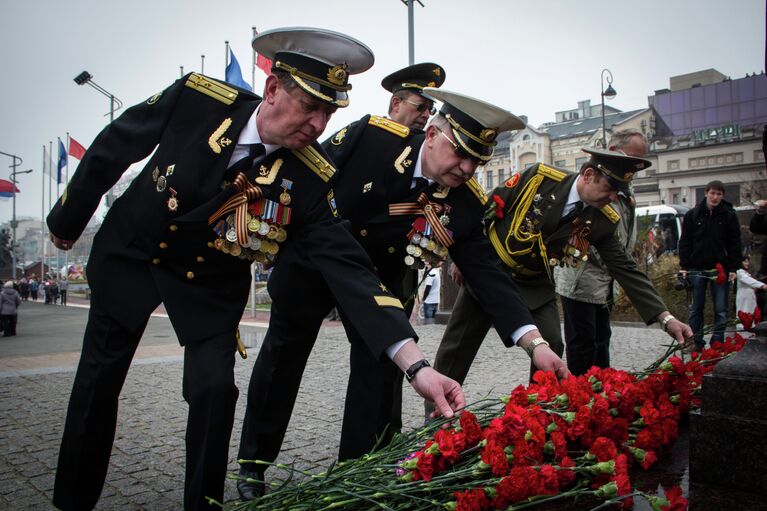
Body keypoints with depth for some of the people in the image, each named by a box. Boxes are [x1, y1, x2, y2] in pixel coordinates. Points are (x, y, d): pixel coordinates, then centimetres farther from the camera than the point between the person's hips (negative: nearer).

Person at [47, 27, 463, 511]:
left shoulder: (311, 178, -25)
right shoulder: (196, 97, -25)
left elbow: (349, 267, -28)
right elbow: (112, 149, -9)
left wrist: (415, 363, -38)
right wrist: (66, 221, 6)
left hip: (210, 280, 0)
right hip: (129, 253, 1)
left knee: (214, 389, -11)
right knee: (99, 378, 9)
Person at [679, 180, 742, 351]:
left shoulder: (729, 215, 2)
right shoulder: (692, 215, 3)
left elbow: (735, 243, 2)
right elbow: (685, 242, 3)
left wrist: (733, 268, -4)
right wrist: (684, 266, -3)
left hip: (720, 269, 0)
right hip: (697, 269, 1)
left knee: (721, 310, 3)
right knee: (696, 308, 6)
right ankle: (696, 344, 14)